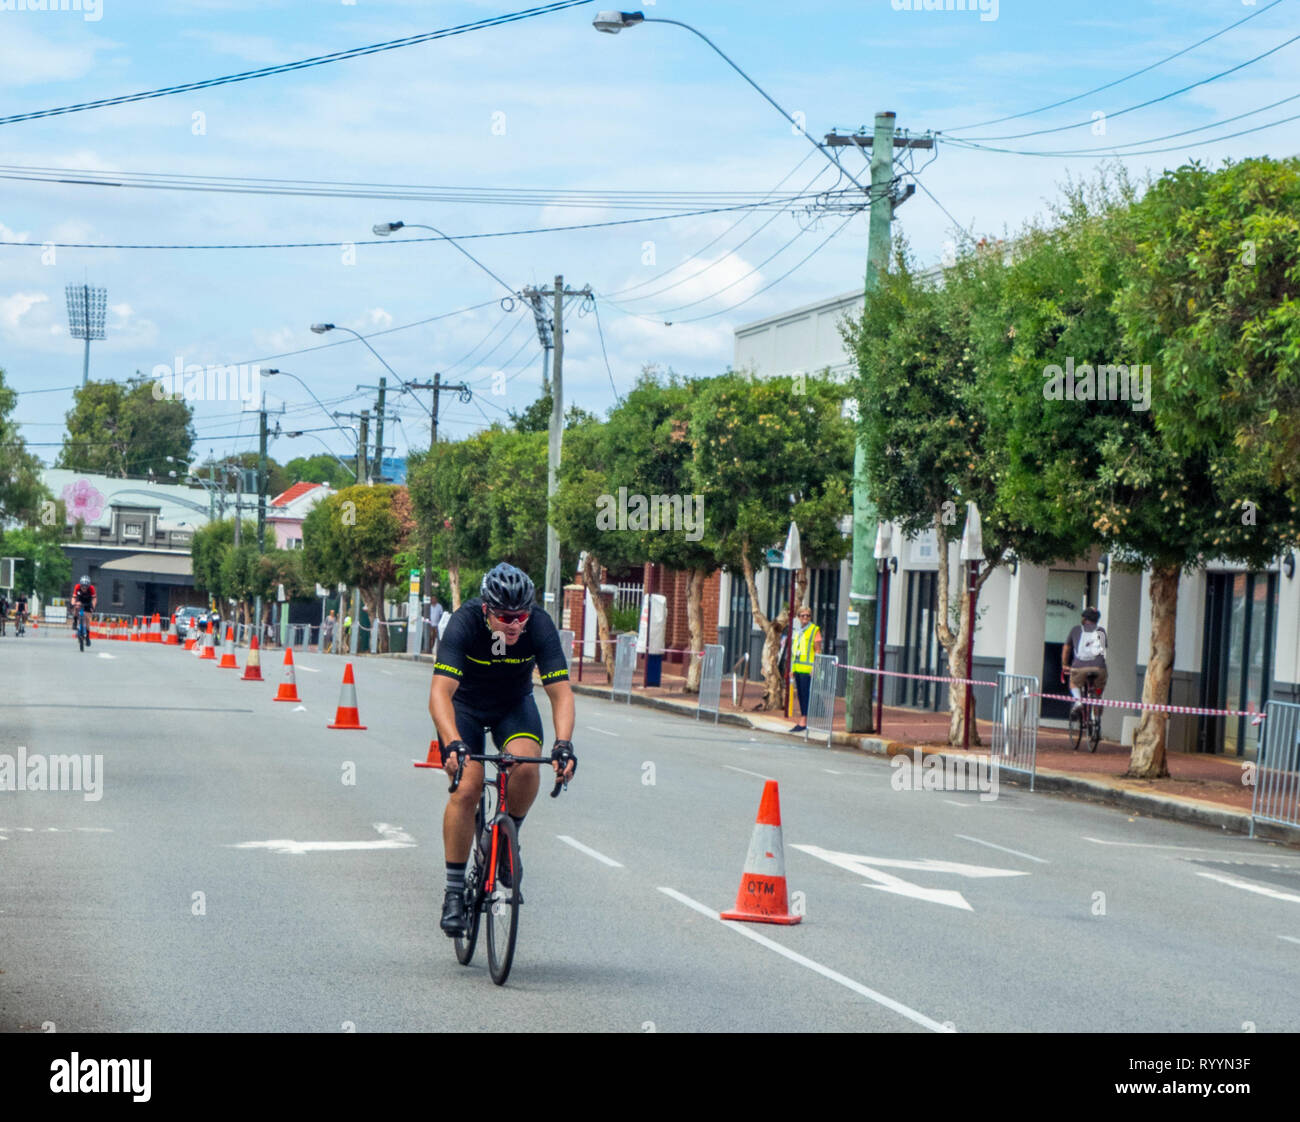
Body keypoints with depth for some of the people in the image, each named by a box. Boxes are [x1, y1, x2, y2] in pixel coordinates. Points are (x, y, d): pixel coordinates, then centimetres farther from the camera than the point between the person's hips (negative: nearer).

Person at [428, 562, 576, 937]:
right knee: (466, 788, -19)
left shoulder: (540, 628, -27)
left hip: (514, 703, 2)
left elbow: (561, 693, -28)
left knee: (526, 764, -28)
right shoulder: (463, 624, -32)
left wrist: (563, 744, -45)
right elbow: (440, 693, -41)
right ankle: (454, 890, -8)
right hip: (465, 704, -2)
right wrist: (453, 744, -57)